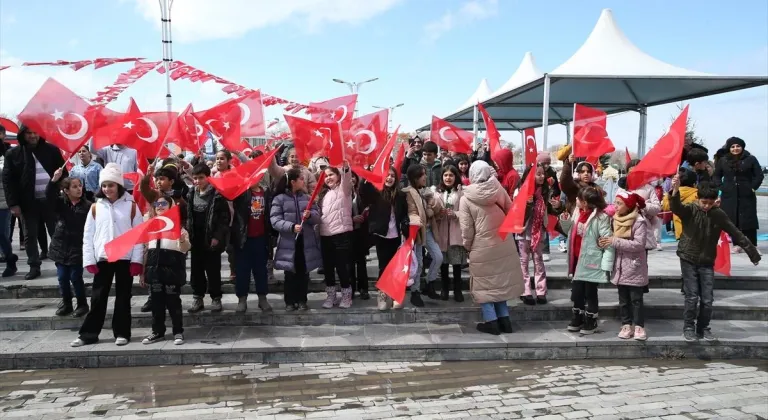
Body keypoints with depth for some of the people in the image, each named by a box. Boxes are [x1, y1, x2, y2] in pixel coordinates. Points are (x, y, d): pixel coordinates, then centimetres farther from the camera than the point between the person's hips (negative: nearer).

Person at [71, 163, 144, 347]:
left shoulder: (131, 206, -1)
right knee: (97, 298, 7)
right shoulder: (95, 207, 4)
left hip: (125, 259, -2)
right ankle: (88, 334, 14)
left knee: (123, 297, 7)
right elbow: (88, 236, 5)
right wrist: (89, 260, -2)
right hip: (102, 259, 2)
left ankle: (122, 333, 15)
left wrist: (137, 260, -8)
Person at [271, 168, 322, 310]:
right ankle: (290, 301, 18)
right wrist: (291, 226, -25)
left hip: (307, 242, 4)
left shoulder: (307, 197, 10)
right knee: (290, 274, 6)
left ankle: (302, 300, 21)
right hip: (289, 243, -3)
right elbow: (275, 220, -11)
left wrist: (310, 215, -16)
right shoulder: (279, 199, -3)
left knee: (304, 273, 9)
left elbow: (318, 217, 7)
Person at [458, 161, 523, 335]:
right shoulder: (499, 190, -6)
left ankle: (491, 321, 12)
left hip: (482, 248, -4)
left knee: (484, 285, 11)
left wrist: (468, 246, 6)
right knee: (501, 281, 17)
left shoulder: (466, 199, -14)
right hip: (504, 245, 4)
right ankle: (504, 319, 22)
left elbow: (467, 229, -11)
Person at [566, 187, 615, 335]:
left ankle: (591, 321, 22)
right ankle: (577, 318, 31)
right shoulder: (578, 212, 5)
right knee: (577, 291, 14)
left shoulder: (600, 217, -18)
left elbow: (608, 242, -19)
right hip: (578, 259, 7)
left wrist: (606, 265, -20)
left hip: (591, 260, -7)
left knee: (590, 293, 7)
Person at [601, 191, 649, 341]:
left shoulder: (639, 221, -15)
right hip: (620, 266, 6)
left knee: (636, 299, 3)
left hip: (635, 268, -6)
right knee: (623, 299, 11)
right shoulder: (615, 219, 6)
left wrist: (615, 241, -24)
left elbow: (639, 244, -23)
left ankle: (639, 326, 12)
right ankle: (626, 325, 19)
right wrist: (604, 241, -6)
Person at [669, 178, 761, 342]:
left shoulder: (719, 215, -4)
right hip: (688, 260, -3)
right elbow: (676, 207, -35)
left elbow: (737, 234, 2)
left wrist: (753, 253, 3)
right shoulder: (689, 210, -12)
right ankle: (688, 328, 13)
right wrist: (675, 190, -56)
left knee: (707, 299, 3)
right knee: (692, 297, -3)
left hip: (707, 262, 3)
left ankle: (703, 328, 21)